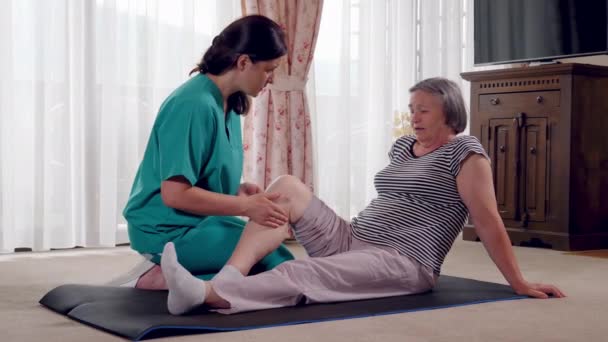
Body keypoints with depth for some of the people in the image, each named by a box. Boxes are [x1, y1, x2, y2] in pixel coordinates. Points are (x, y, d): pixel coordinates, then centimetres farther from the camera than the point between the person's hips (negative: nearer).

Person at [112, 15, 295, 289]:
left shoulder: (228, 103, 5)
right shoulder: (195, 105, -23)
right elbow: (175, 194, -24)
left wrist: (238, 190, -3)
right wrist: (245, 207, -22)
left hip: (202, 220, 9)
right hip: (169, 230, -9)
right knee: (279, 265, -14)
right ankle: (163, 279, -10)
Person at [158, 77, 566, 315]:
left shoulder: (465, 152, -4)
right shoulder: (402, 145, 18)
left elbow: (489, 222, -8)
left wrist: (519, 283, -9)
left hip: (403, 264, -8)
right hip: (351, 239, 8)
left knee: (301, 273, -33)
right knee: (287, 186, -11)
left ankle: (207, 294, -52)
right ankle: (227, 280, -31)